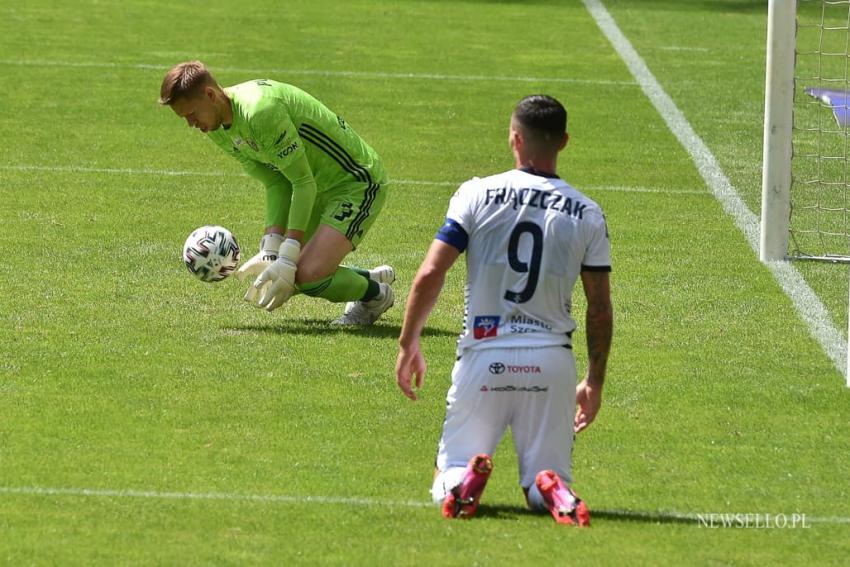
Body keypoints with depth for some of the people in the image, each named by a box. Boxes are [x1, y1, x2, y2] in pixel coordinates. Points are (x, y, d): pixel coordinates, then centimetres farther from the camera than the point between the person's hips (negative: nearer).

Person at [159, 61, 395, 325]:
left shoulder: (260, 112, -30)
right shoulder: (218, 129, -1)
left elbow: (303, 182, -26)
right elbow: (276, 184, -2)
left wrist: (288, 259, -27)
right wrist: (270, 251, -14)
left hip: (357, 183, -9)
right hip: (321, 189, 9)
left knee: (306, 276, -24)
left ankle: (376, 295, 6)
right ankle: (374, 277, 25)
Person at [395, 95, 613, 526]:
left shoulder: (477, 195, -1)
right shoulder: (587, 214, 4)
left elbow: (430, 274, -7)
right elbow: (600, 308, 5)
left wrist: (408, 344, 4)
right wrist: (595, 382, 16)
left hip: (483, 357, -1)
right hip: (551, 361, 1)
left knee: (446, 479, 13)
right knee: (547, 478, 13)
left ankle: (462, 477, -23)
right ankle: (552, 491, -24)